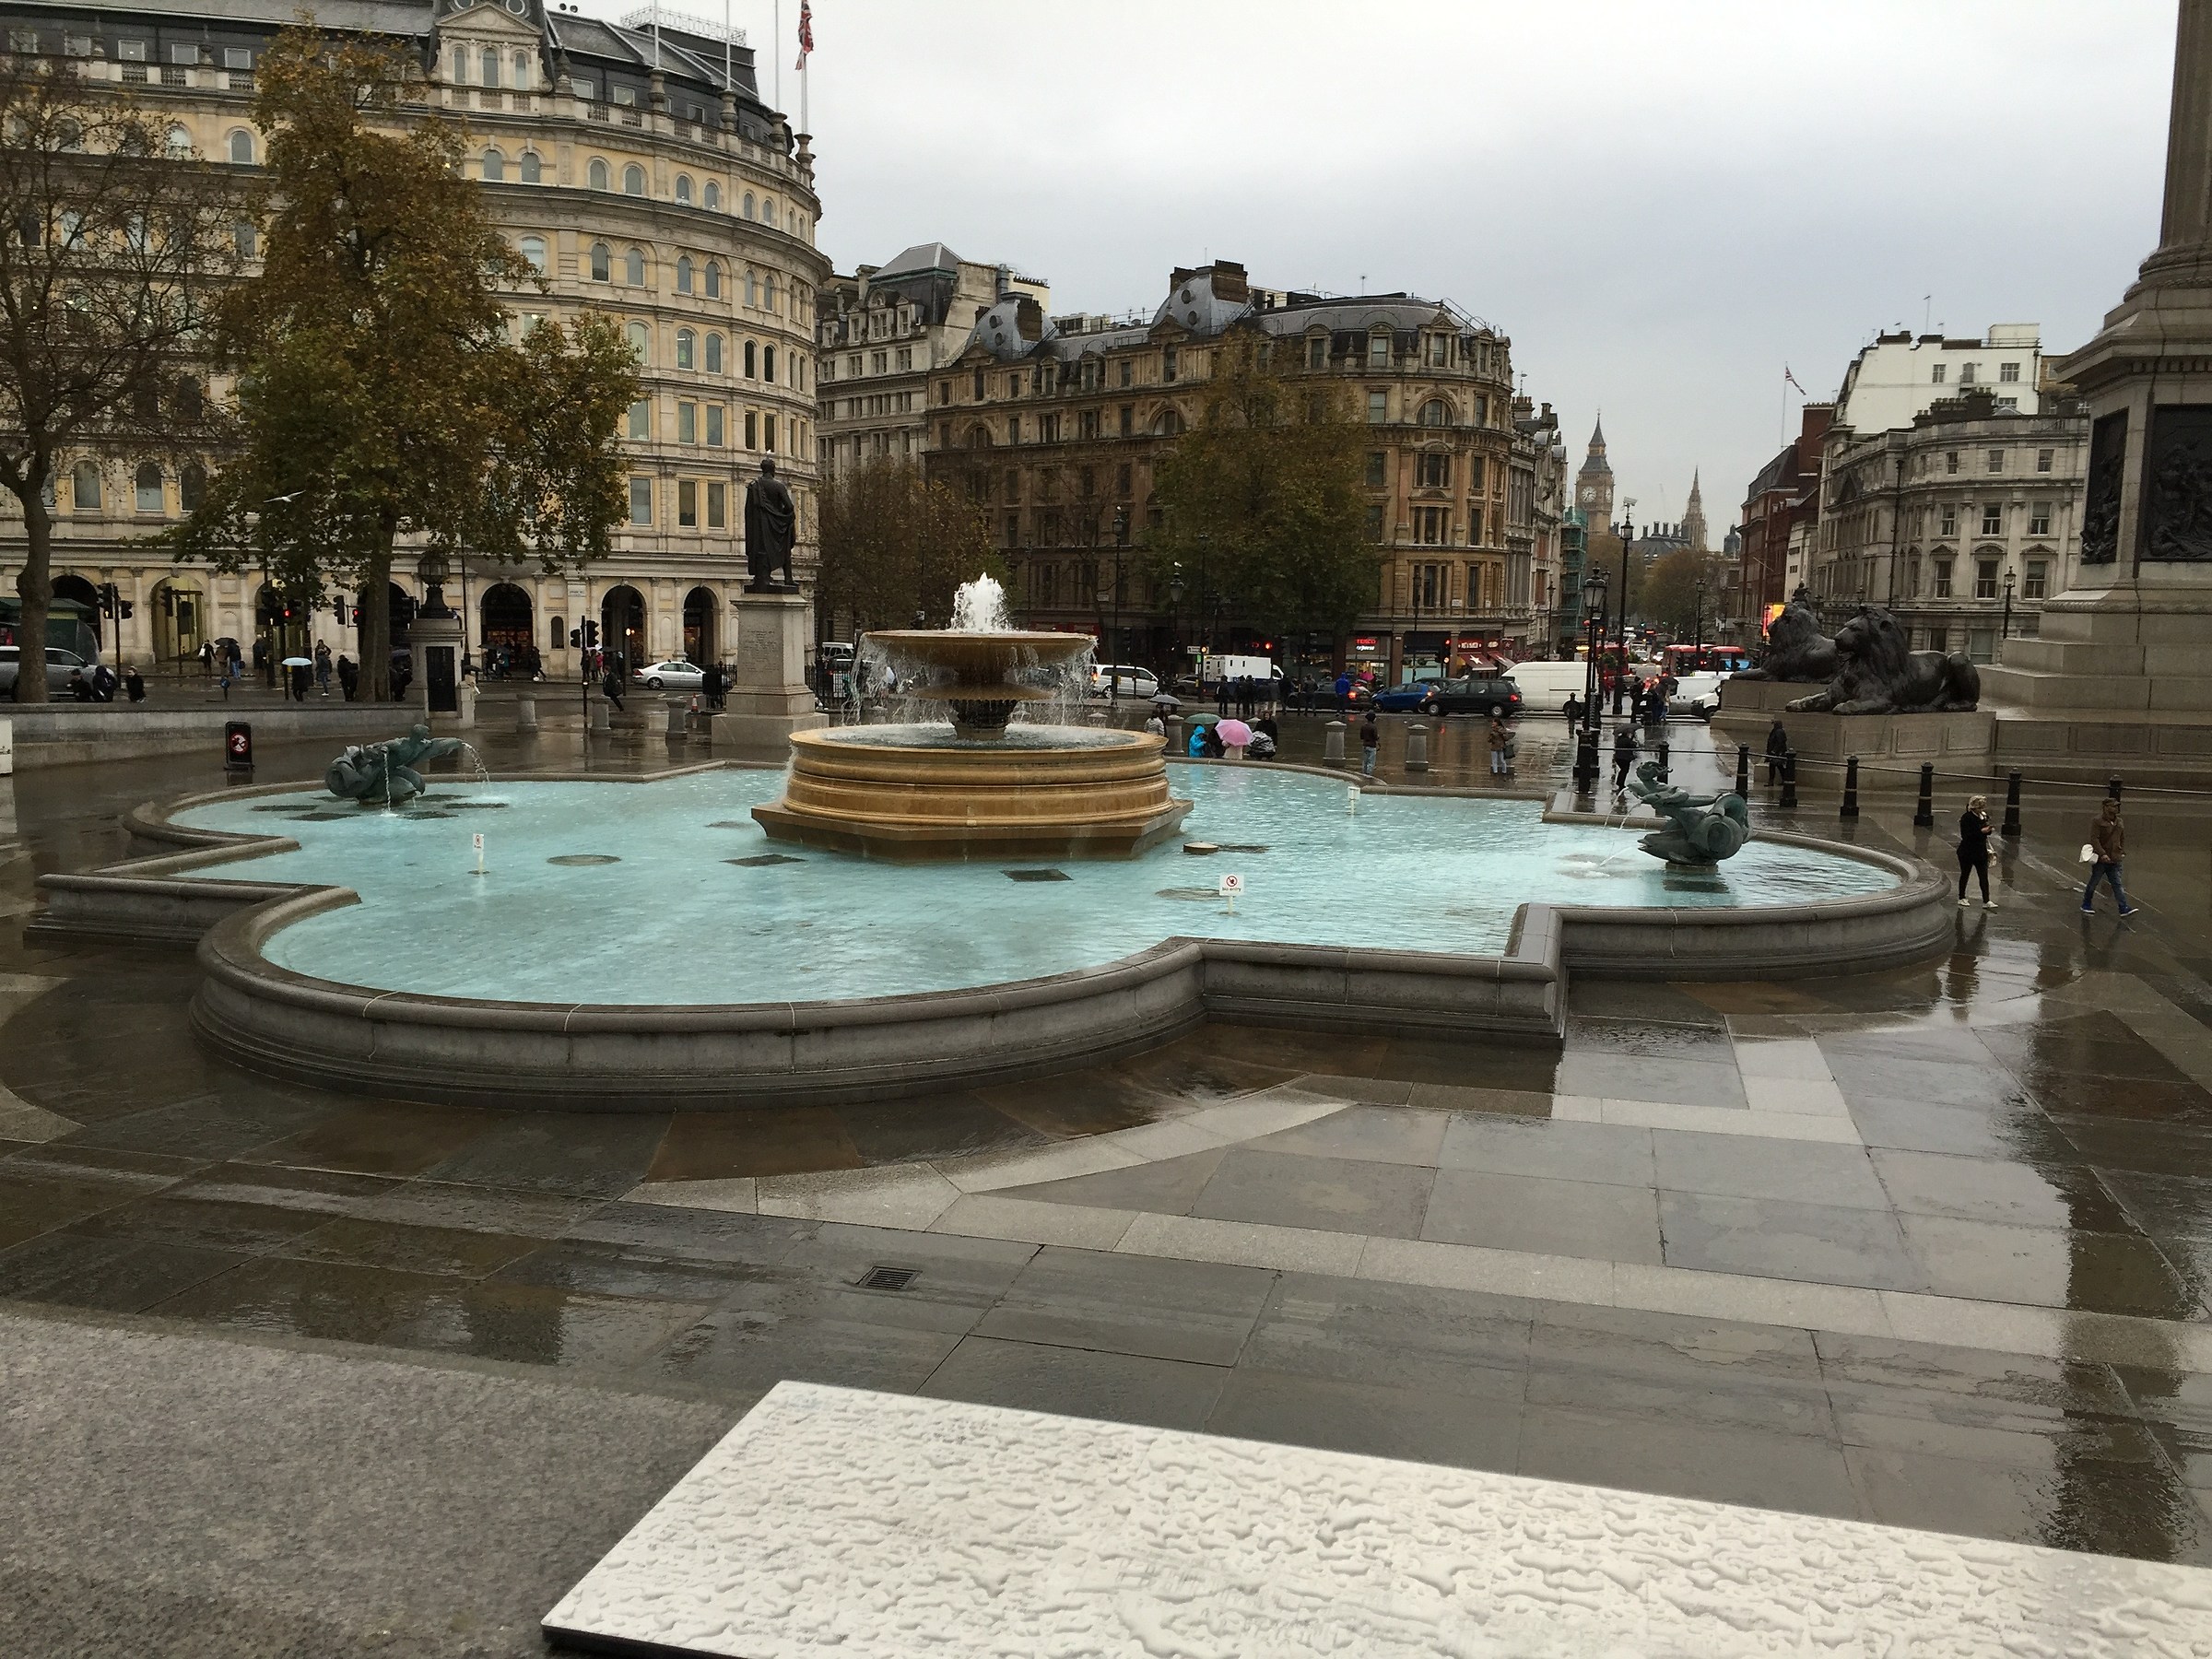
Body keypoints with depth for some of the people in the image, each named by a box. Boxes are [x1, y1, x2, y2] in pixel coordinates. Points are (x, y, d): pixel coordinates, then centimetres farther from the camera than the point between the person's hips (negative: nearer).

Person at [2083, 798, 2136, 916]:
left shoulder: (2119, 822, 11)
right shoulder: (2098, 821, -10)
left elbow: (2123, 839, 23)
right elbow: (2094, 839, -17)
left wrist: (2123, 852, 10)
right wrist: (2102, 854, -24)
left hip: (2115, 860, 5)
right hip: (2100, 859, -5)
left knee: (2117, 884, 0)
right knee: (2093, 883, 7)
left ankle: (2124, 908, -5)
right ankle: (2086, 905, 22)